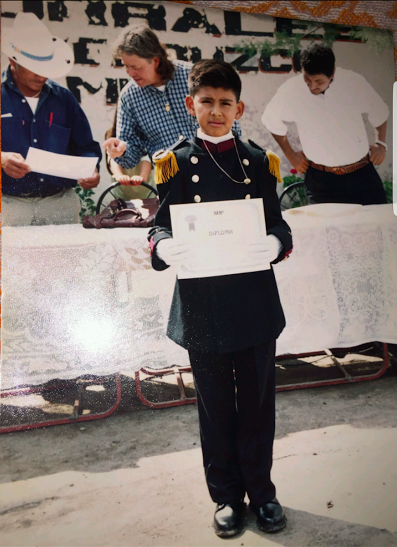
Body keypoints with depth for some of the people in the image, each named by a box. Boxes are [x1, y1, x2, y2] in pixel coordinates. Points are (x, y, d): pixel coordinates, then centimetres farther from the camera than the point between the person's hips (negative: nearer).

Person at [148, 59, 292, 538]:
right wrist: (164, 247, -21)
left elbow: (278, 226, 7)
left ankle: (260, 490, 37)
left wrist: (276, 244, -16)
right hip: (202, 307, -1)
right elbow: (161, 229, 2)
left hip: (256, 305, 2)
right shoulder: (175, 162, 4)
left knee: (257, 404, 14)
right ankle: (226, 495, 35)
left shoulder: (258, 161, 9)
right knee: (216, 408, 13)